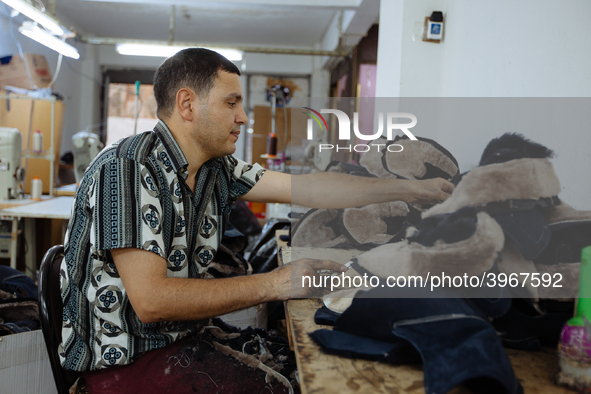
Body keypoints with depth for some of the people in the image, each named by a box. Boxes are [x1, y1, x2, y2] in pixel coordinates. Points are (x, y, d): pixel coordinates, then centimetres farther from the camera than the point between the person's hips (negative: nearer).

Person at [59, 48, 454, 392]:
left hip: (185, 338, 7)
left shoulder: (217, 169, 1)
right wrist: (274, 284, -24)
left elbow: (304, 188, 0)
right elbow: (151, 300, -28)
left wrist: (411, 188, -1)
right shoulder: (128, 167, -22)